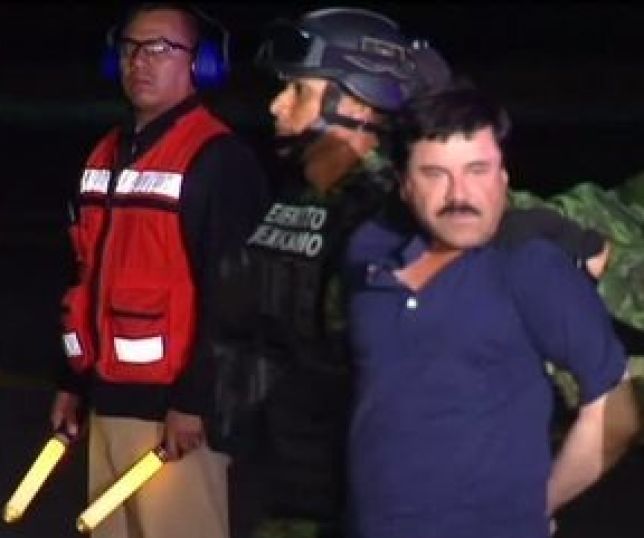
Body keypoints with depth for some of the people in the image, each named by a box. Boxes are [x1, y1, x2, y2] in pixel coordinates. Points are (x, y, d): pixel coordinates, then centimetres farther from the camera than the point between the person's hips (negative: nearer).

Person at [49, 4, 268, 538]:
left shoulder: (218, 159, -10)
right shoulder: (107, 154, 17)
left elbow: (227, 293, -15)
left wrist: (194, 399, -18)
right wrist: (74, 379, 19)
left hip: (171, 402, -8)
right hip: (108, 398, 8)